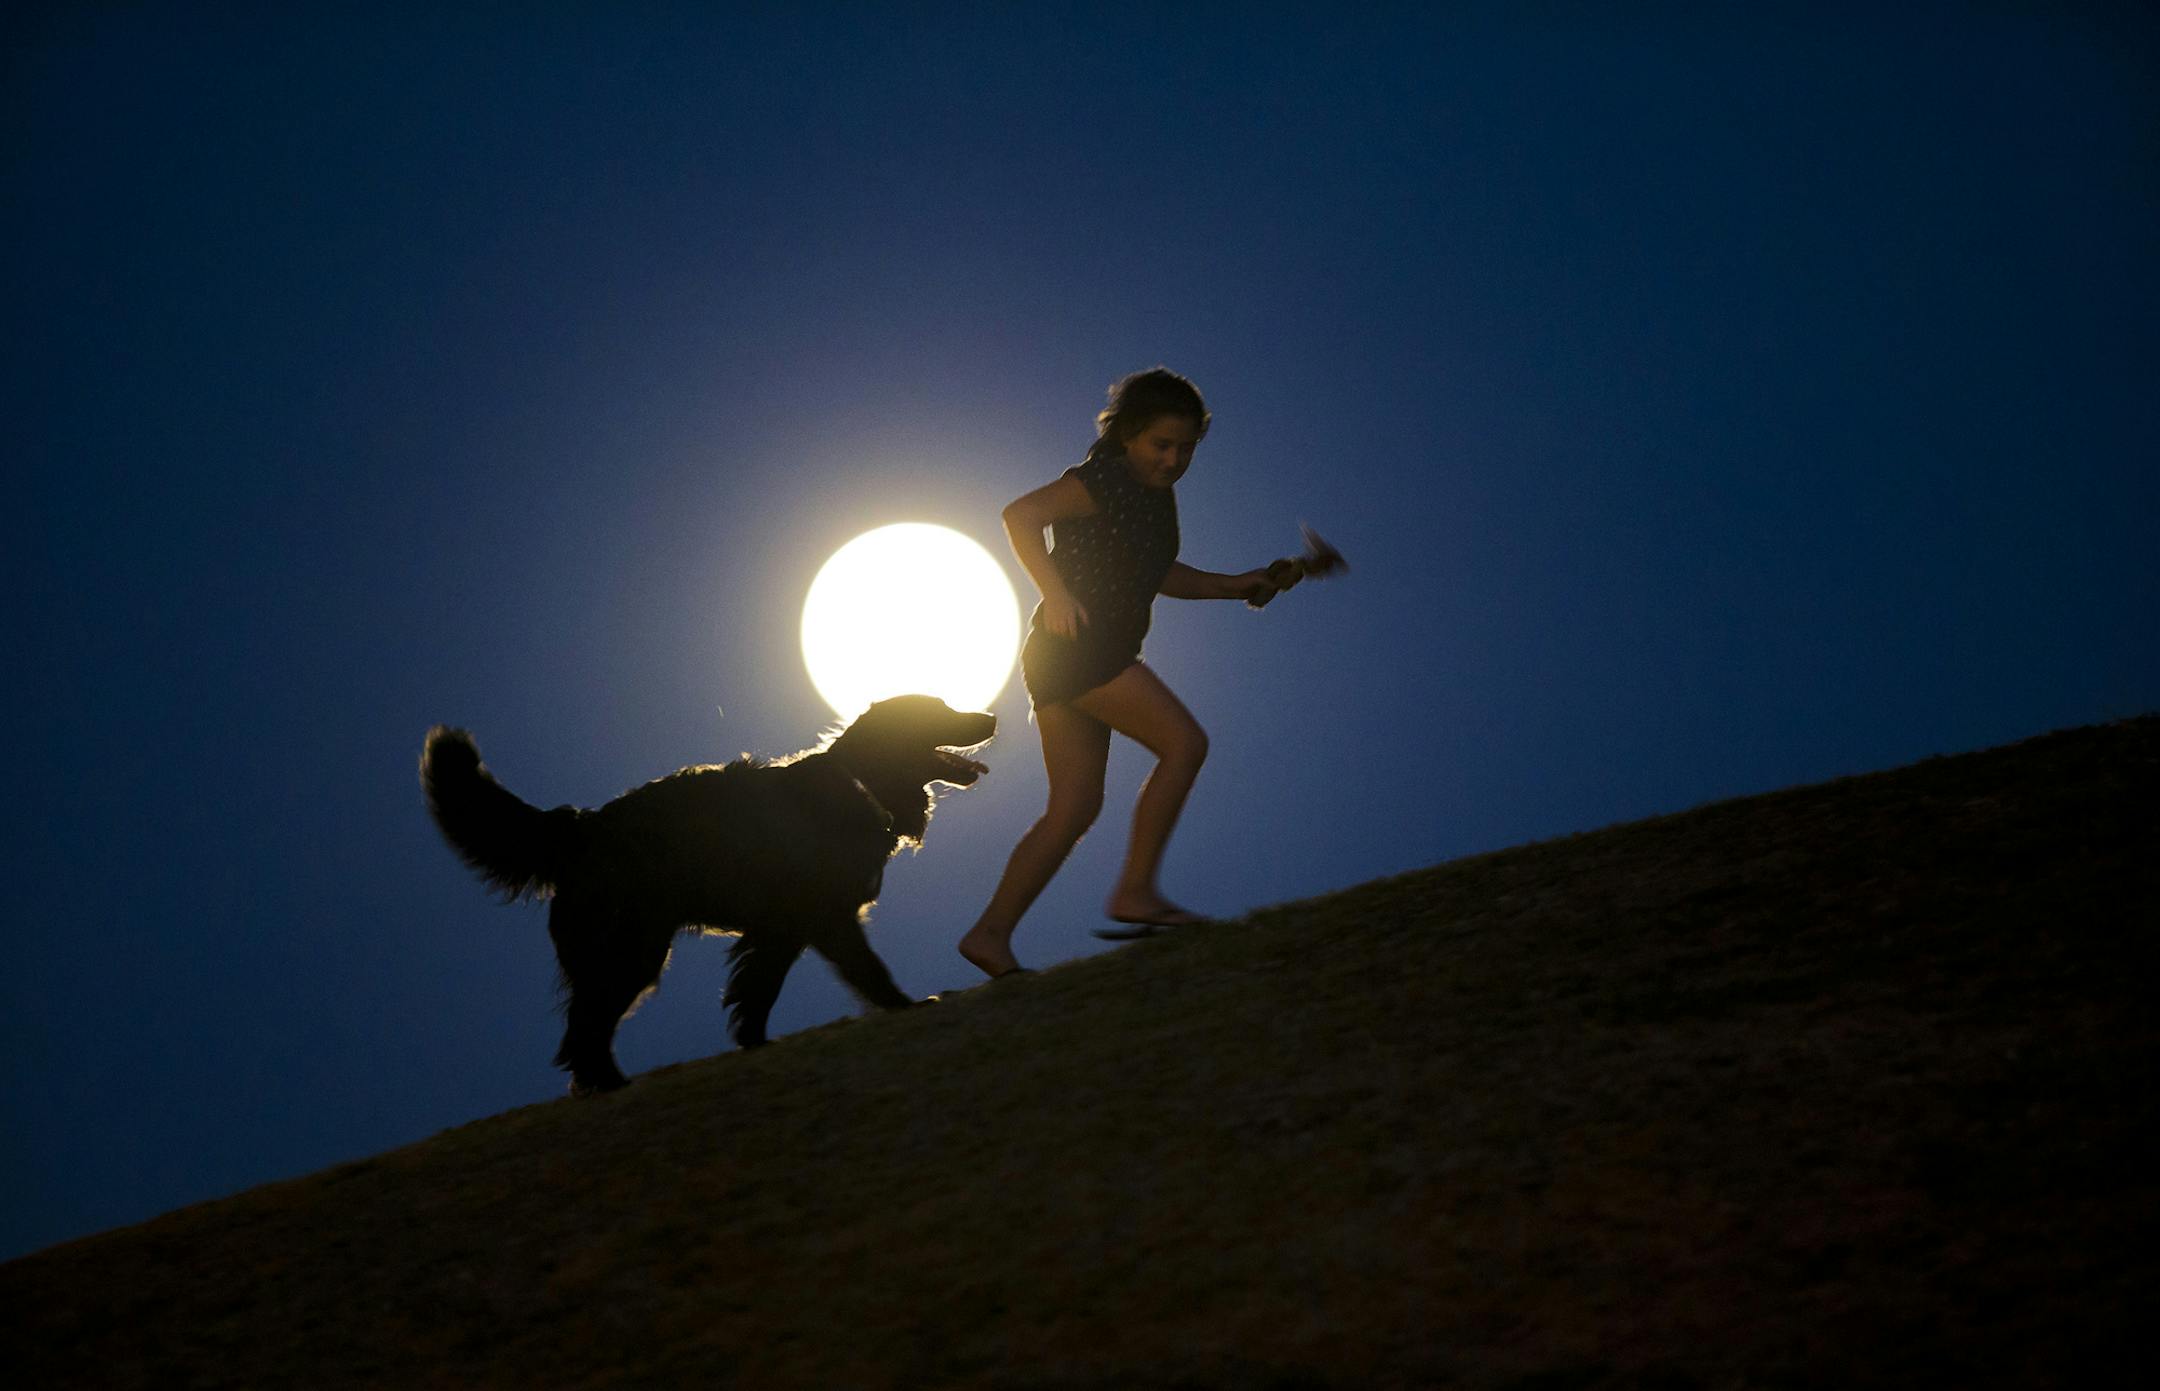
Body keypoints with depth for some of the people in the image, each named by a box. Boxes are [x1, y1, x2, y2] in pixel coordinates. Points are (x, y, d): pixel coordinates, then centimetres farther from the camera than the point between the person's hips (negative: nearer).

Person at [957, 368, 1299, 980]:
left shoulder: (1157, 494, 20)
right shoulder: (1104, 480, -8)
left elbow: (1160, 576, 33)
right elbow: (1020, 514, -18)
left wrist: (1233, 585, 21)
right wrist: (1056, 592, -27)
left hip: (1080, 656, 9)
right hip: (1074, 646, -9)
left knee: (1074, 807, 4)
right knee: (1184, 741, -13)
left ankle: (991, 934, 2)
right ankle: (1135, 891, -12)